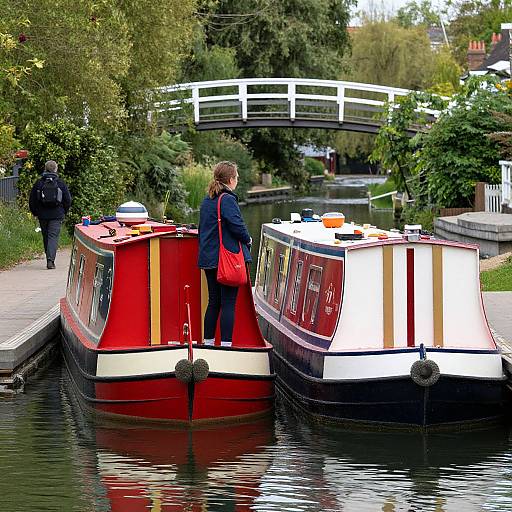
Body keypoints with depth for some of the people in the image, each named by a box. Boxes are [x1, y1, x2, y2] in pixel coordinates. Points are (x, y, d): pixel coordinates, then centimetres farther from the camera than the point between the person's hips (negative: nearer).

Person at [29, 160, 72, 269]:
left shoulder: (39, 183, 1)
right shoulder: (60, 183, -2)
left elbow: (32, 200, 6)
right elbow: (68, 200, 2)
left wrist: (35, 213, 18)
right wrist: (64, 212, 16)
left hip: (42, 215, 2)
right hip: (57, 215, -2)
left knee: (46, 237, 14)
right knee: (53, 236, -6)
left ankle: (50, 259, 21)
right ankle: (50, 259, -21)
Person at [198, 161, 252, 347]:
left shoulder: (206, 201, 14)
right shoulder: (227, 199, -13)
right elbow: (237, 225, -20)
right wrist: (247, 240, -1)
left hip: (209, 259, 8)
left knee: (214, 302, 14)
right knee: (228, 303, -5)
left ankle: (208, 342, 17)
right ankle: (225, 344, -6)